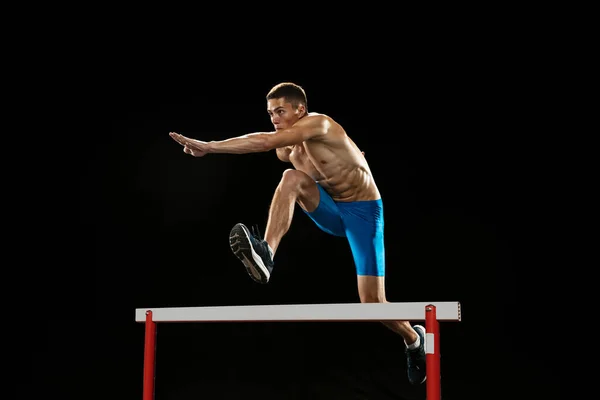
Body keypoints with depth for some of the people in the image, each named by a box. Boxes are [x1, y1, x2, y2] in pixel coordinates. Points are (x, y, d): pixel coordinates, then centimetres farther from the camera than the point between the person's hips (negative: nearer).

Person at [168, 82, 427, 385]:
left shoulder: (318, 124, -22)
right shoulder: (289, 150, 2)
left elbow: (266, 142, -34)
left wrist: (208, 147, -36)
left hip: (363, 212, -6)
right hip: (332, 212, 6)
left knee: (372, 301, -12)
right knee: (292, 178, -24)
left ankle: (414, 339, 20)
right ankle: (266, 254, -34)